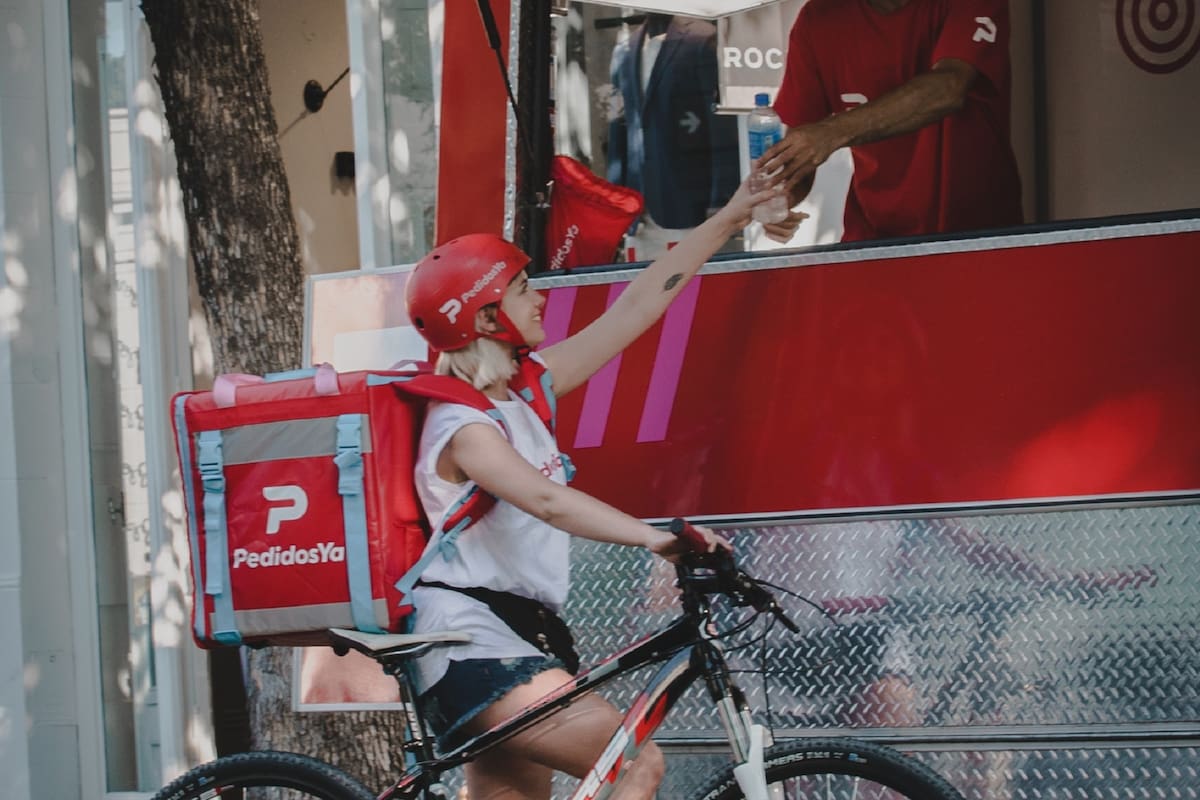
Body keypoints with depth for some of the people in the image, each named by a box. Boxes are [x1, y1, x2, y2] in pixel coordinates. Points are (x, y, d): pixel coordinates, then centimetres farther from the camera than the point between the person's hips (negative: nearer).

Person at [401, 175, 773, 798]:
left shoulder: (524, 392, 12)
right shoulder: (462, 425, -14)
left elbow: (633, 311, 14)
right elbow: (545, 500, -32)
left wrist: (725, 221, 15)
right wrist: (652, 537, -45)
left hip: (517, 639, 10)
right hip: (470, 640, -10)